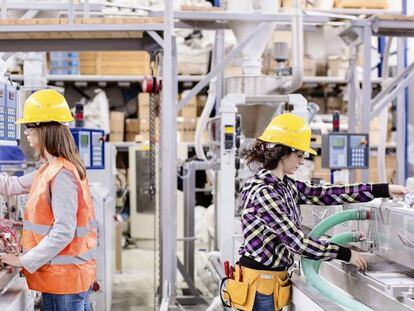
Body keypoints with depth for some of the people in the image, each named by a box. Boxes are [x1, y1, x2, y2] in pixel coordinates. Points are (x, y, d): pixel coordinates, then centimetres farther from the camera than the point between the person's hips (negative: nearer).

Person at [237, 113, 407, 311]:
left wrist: (384, 190, 4)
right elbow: (297, 242, -22)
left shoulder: (285, 185, 7)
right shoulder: (264, 192, -21)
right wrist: (345, 254, -13)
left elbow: (325, 194, 5)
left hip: (273, 277, 9)